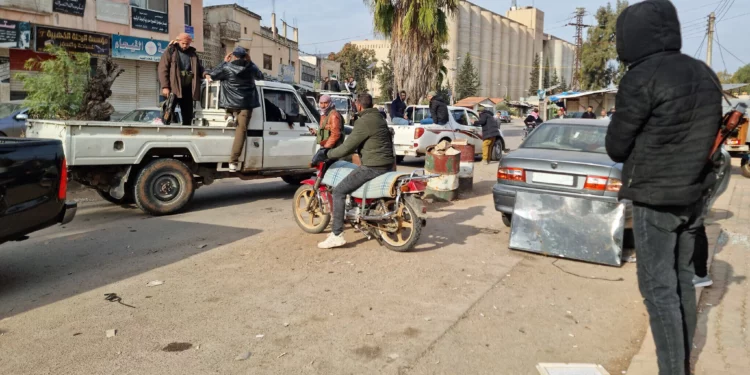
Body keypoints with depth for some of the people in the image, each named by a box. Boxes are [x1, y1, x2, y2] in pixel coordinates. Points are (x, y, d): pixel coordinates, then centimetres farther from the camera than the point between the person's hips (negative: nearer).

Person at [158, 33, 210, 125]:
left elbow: (199, 68, 21)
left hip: (187, 88, 4)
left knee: (188, 114, 7)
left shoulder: (192, 53, 16)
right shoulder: (170, 51, 3)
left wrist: (205, 74, -4)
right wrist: (165, 87, -14)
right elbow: (163, 69, -3)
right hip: (173, 88, -4)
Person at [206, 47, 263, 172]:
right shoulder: (251, 67, 3)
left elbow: (212, 75, 8)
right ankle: (233, 161, -14)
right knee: (241, 129, -5)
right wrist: (250, 62, 27)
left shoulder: (227, 68, -4)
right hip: (246, 103, 0)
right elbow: (260, 76, 24)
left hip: (230, 103, 0)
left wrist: (224, 62, 13)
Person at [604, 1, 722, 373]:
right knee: (682, 280, 17)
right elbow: (708, 136, 17)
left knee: (658, 287, -1)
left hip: (654, 198, -8)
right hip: (692, 195, 8)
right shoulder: (706, 75, 6)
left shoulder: (642, 77, -17)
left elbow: (616, 147, -10)